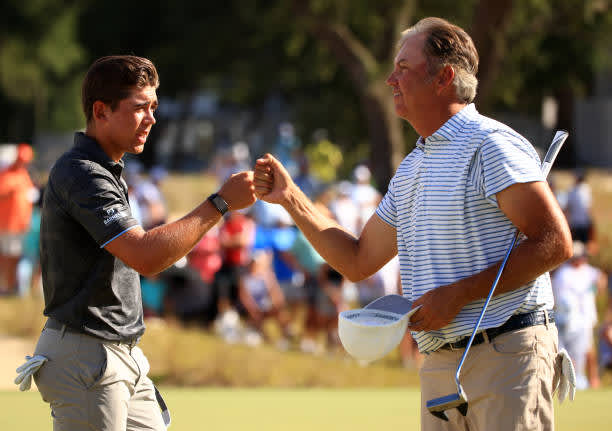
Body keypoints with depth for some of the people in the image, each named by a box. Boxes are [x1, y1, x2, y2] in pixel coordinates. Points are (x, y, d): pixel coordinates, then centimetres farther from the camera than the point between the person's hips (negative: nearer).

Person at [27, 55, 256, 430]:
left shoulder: (108, 173, 17)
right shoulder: (80, 174, -17)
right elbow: (144, 256, -28)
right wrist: (221, 203, -24)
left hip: (125, 356, 10)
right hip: (85, 357, -10)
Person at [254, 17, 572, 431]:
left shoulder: (492, 145, -8)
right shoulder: (411, 169, 20)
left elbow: (555, 243, -16)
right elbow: (358, 262, 25)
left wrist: (458, 294, -18)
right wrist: (291, 199, 17)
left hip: (507, 357, -8)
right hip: (438, 366, 8)